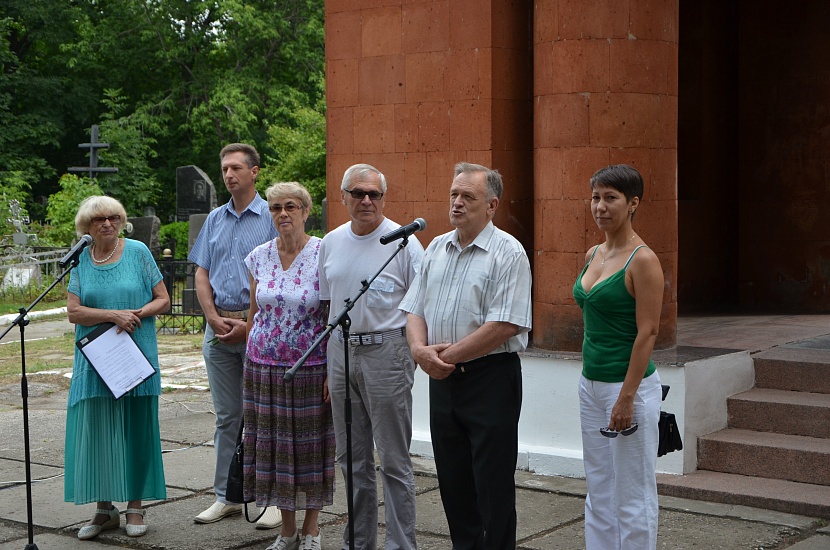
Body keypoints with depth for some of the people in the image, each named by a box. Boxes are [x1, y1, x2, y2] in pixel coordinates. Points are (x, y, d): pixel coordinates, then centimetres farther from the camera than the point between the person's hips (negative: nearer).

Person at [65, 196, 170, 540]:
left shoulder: (138, 252, 2)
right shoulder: (80, 260, 5)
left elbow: (163, 300, 3)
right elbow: (73, 311, -2)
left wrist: (138, 314, -16)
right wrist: (113, 315, -16)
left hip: (137, 356, -1)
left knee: (137, 429, 2)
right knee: (95, 430, -2)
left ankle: (135, 506, 11)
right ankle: (104, 509, 9)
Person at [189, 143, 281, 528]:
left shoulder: (272, 218, -4)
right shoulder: (215, 220, 13)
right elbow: (201, 275, 12)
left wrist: (249, 323, -15)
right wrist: (213, 317, -4)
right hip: (218, 327, 6)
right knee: (227, 417, 11)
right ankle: (226, 496, 18)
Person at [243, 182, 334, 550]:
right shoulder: (259, 257, 5)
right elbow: (254, 312, 13)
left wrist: (333, 371, -12)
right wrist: (250, 361, 12)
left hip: (310, 366, -4)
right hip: (264, 366, 4)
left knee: (310, 445, 3)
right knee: (273, 446, 8)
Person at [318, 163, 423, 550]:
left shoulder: (403, 241, -7)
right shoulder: (331, 243, 11)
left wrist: (419, 355, -15)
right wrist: (329, 366, 15)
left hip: (386, 350, -6)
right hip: (341, 349, 6)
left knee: (393, 460, -1)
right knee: (351, 458, 13)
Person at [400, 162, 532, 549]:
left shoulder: (508, 253, -11)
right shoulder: (436, 248, 11)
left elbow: (504, 326, -19)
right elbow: (415, 309, 11)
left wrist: (448, 356, -15)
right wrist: (420, 349, -9)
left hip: (490, 377, -7)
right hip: (442, 377, 7)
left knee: (493, 485, 0)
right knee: (452, 480, 14)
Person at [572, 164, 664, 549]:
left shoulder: (642, 260, -14)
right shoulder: (593, 255, 10)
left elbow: (648, 333, -17)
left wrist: (627, 398, -20)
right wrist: (591, 383, 19)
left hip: (628, 385, -8)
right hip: (591, 383, 8)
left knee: (632, 496, 1)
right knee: (599, 492, 14)